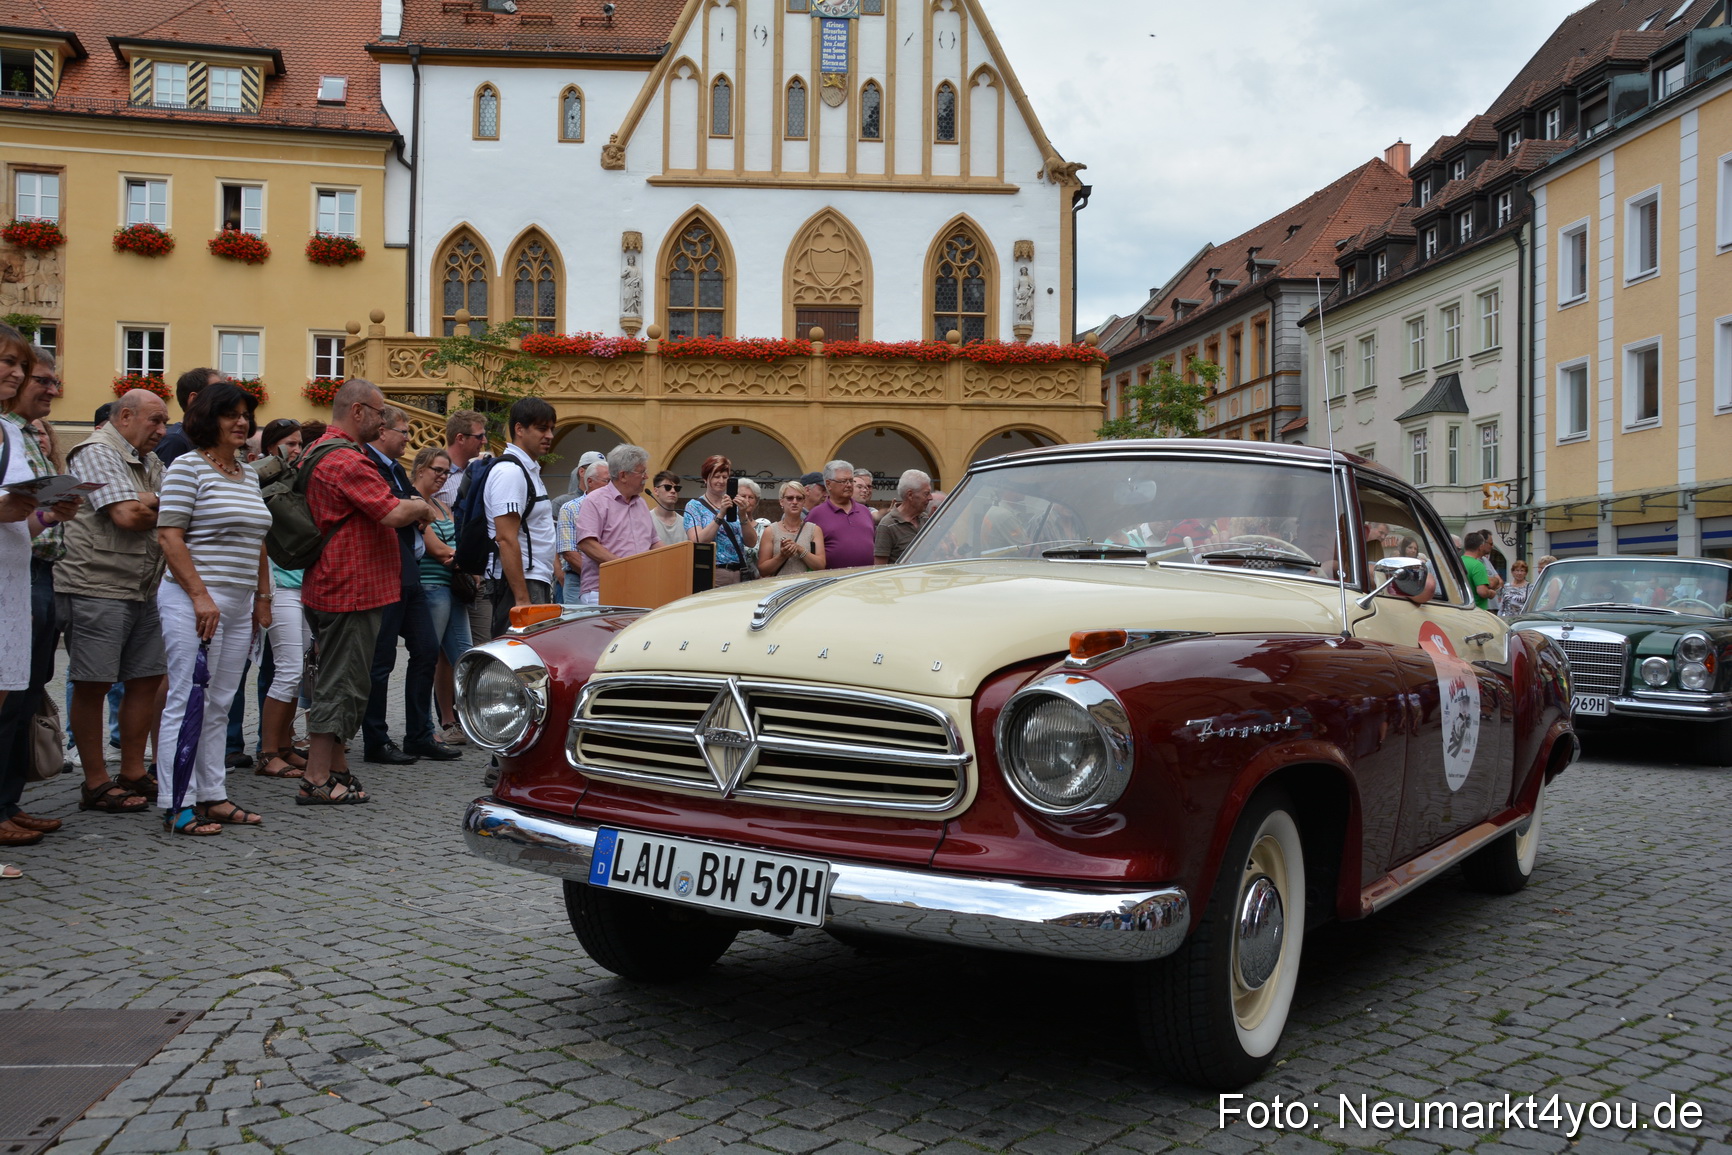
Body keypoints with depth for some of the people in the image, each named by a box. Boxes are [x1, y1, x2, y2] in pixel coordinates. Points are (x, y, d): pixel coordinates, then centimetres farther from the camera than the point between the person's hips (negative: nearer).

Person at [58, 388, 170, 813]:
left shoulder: (148, 461, 19)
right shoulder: (97, 452, -9)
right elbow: (127, 515, -18)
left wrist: (147, 506, -9)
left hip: (142, 591, 9)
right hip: (95, 588, -9)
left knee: (147, 679, 9)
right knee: (93, 685, -2)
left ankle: (133, 774, 18)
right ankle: (96, 785, 4)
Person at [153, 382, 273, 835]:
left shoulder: (248, 474, 17)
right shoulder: (188, 466, -6)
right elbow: (169, 537, -13)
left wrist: (262, 598, 17)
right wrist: (200, 596, -18)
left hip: (239, 605, 8)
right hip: (194, 601, -8)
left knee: (219, 705, 10)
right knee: (187, 702, -5)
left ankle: (212, 795, 15)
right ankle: (178, 806, -1)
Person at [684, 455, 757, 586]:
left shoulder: (734, 505, 12)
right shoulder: (694, 506, 2)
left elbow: (751, 542, 3)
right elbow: (697, 541, -13)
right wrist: (720, 515, -20)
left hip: (738, 574, 4)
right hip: (712, 575, -4)